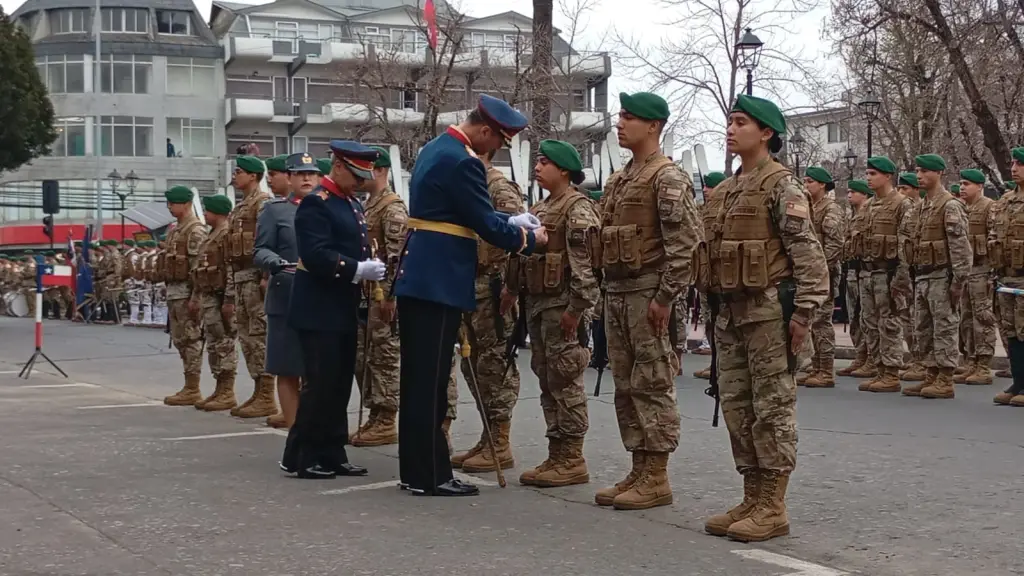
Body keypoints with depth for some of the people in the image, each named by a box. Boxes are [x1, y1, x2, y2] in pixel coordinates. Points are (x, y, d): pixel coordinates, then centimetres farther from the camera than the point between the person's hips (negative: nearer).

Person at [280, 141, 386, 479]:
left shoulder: (353, 204, 17)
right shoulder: (316, 203, -11)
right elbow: (316, 255, -21)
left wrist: (370, 267, 4)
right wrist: (358, 270, -24)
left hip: (344, 310, 9)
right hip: (319, 311, -9)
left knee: (340, 384, 10)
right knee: (321, 383, -7)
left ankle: (331, 454, 16)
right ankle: (299, 457, 2)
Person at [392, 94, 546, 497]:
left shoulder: (436, 147, 16)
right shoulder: (463, 161, -17)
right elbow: (485, 225, -14)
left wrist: (512, 221, 19)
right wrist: (529, 239, 2)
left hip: (417, 277, 10)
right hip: (438, 282, -10)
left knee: (418, 377, 12)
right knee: (431, 379, -6)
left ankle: (415, 468, 18)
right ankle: (431, 475, -1)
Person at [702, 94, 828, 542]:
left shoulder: (781, 186, -8)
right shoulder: (728, 189, 17)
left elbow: (808, 253, -14)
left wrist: (803, 311, -20)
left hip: (769, 311, -8)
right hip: (732, 312, 9)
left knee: (772, 408, -4)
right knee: (737, 406, 10)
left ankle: (773, 508, 2)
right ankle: (752, 500, 18)